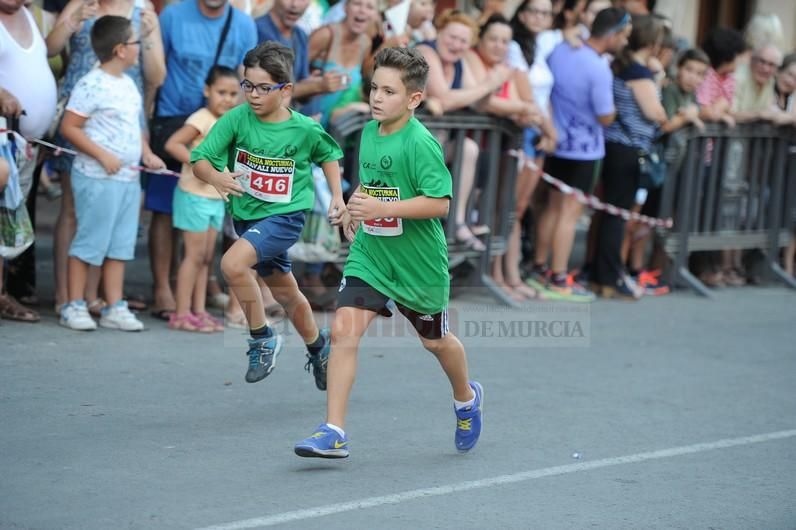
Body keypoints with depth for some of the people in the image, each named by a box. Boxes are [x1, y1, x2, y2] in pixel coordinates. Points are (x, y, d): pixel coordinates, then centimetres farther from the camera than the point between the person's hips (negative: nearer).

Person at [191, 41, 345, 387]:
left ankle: (263, 339, -9)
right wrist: (215, 177, -37)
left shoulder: (305, 130, -13)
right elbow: (199, 160, -17)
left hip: (284, 216, -4)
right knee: (285, 294, 20)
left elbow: (328, 155, 9)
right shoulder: (236, 119, -13)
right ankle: (318, 347, 47)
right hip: (246, 215, 4)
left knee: (232, 264, -28)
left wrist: (337, 196, 1)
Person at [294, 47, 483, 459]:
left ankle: (466, 398, 48)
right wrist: (354, 206, 7)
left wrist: (381, 208, -31)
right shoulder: (368, 132, 2)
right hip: (369, 255, 5)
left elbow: (440, 203, -26)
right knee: (343, 330, -14)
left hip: (418, 263, -5)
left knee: (434, 340, 17)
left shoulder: (420, 143, -20)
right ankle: (333, 433, -13)